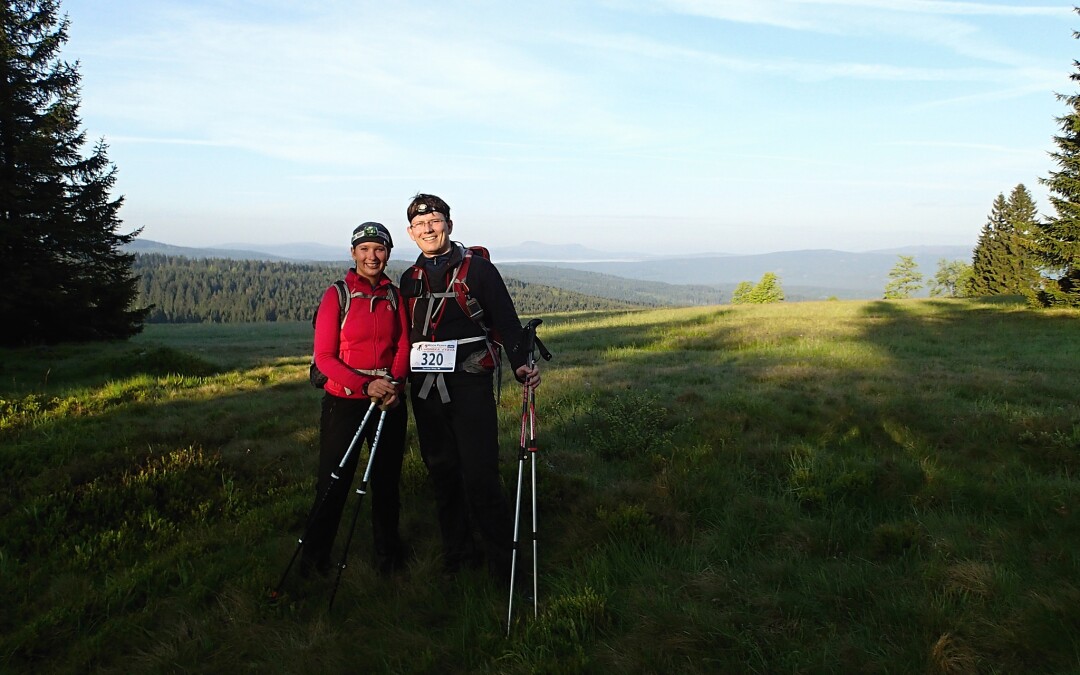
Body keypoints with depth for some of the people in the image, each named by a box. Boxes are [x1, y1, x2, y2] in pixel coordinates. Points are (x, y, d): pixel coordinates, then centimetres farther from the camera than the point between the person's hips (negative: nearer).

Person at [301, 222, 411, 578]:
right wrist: (365, 386, -19)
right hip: (344, 401, -3)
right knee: (334, 481, 2)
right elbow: (324, 356, -8)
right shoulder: (337, 295, -5)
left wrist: (395, 382, -14)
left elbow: (404, 345, 5)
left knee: (387, 479, 12)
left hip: (390, 400, 3)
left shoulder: (395, 295, 6)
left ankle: (388, 551, 29)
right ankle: (315, 556, 21)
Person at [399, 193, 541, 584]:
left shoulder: (478, 269, 0)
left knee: (480, 476, -8)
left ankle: (502, 559, 6)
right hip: (425, 390, 5)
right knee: (442, 474, 12)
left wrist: (520, 364, -17)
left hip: (470, 386, -5)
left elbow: (506, 322, -4)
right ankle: (457, 553, 25)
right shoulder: (410, 279, 14)